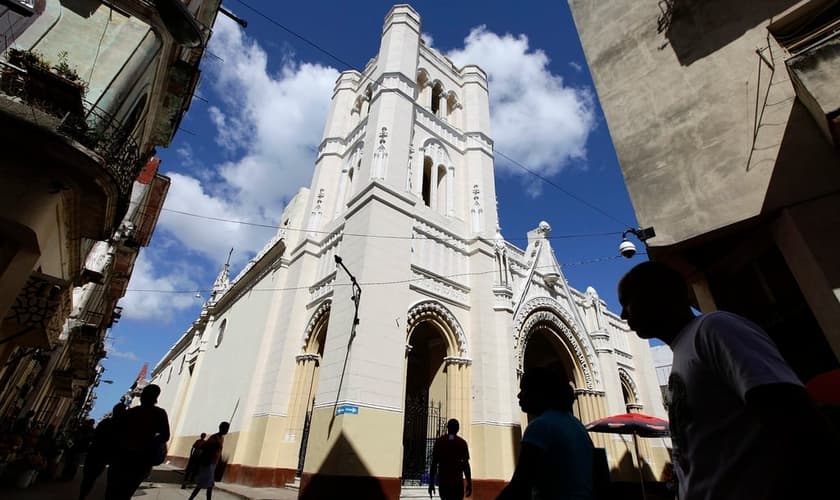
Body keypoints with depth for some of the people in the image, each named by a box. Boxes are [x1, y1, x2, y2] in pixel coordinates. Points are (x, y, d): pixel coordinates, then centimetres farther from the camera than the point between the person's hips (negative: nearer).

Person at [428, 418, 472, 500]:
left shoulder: (439, 441, 2)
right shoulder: (462, 443, -2)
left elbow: (434, 463, -1)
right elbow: (466, 465, -5)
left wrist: (431, 483, 3)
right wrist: (469, 483, 2)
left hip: (443, 481, 2)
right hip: (457, 481, -2)